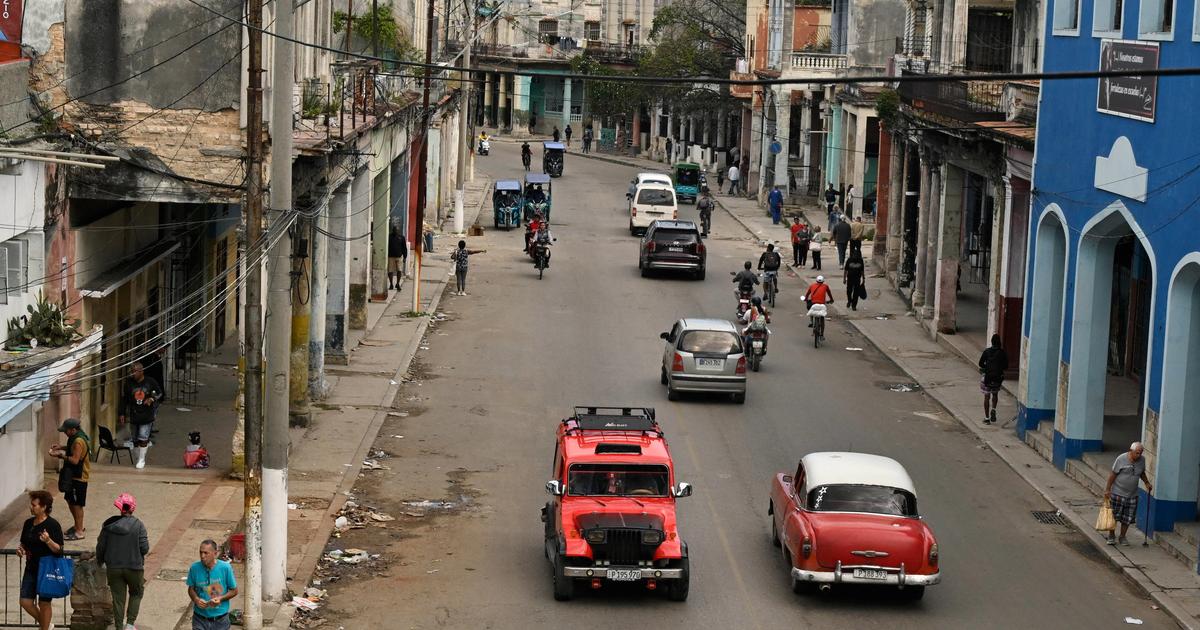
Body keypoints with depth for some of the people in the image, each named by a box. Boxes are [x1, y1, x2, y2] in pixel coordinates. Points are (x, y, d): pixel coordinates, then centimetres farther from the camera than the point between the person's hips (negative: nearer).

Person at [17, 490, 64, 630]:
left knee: (44, 603, 3)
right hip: (31, 569, 6)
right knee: (25, 602, 4)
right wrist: (21, 549, -3)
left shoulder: (53, 525, -13)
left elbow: (59, 550, -14)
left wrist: (48, 541, -31)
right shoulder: (28, 523, 6)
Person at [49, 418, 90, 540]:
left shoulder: (78, 441, -24)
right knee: (70, 501, 19)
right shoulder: (75, 438, 7)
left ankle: (79, 532, 4)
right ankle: (77, 526, 32)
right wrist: (61, 448, 10)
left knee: (77, 504, -3)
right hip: (73, 475, 10)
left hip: (78, 477, -10)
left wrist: (61, 455, -21)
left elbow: (75, 460, -27)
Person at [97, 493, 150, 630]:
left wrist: (99, 561, 18)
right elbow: (144, 548, -14)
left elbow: (100, 546, 0)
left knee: (118, 598, 11)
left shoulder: (109, 525, -5)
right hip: (134, 566, -2)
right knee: (136, 593, 19)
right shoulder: (138, 525, -12)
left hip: (114, 567, 2)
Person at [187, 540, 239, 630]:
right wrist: (196, 599, -16)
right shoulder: (195, 568, -9)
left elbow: (234, 591, -2)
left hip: (220, 620, 0)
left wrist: (220, 598, -20)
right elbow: (191, 589, 5)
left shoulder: (225, 568, -12)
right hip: (200, 618, 0)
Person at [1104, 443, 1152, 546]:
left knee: (1127, 518, 6)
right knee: (1114, 515, 2)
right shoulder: (1121, 459, -14)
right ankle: (1111, 536, 18)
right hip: (1117, 493, -4)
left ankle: (1122, 537, 21)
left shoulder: (1142, 460, 1)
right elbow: (1113, 474, -10)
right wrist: (1107, 489, -11)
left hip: (1132, 495, 4)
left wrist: (1147, 483, 14)